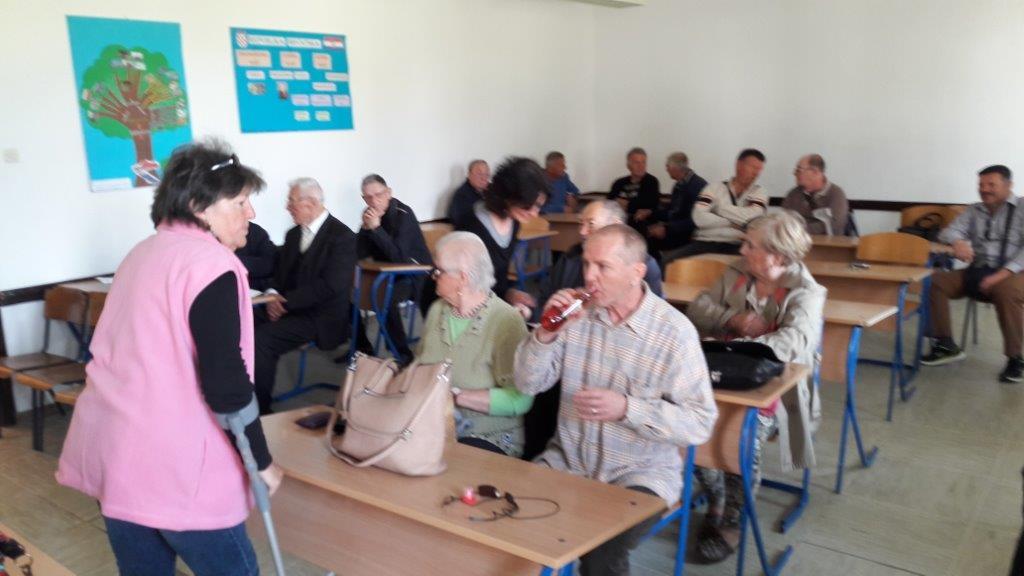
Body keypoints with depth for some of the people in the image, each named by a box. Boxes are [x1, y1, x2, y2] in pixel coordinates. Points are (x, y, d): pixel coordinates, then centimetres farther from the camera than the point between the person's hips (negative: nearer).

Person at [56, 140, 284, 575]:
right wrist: (262, 460, -9)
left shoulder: (143, 252, 14)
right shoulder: (211, 263, -14)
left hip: (109, 446, 9)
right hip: (171, 462, -9)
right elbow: (225, 382, -19)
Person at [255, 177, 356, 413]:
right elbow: (279, 271, 16)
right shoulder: (294, 234, 13)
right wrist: (274, 296, -6)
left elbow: (330, 286, -19)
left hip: (319, 317, -7)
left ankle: (261, 409, -10)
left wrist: (286, 301, -19)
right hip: (286, 306, 7)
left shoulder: (342, 237, -12)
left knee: (261, 339, -25)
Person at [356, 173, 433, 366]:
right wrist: (366, 227, -19)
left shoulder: (403, 214, -19)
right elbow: (360, 254, -3)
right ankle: (362, 344, 11)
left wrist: (376, 227, -32)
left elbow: (399, 256, -28)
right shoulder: (371, 214, 1)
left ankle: (403, 353, -16)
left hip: (413, 273, -7)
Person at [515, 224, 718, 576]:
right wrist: (547, 333, -17)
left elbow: (701, 423, -15)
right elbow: (527, 384, 1)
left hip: (641, 471, -4)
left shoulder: (674, 331, -14)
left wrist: (626, 409, -26)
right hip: (568, 462, 4)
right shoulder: (578, 313, -2)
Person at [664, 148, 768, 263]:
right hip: (706, 242, 0)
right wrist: (731, 223, -6)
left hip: (737, 246, 0)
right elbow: (700, 218, -6)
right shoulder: (715, 187, 9)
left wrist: (721, 206, 0)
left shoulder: (759, 193, 13)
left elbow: (752, 218, -9)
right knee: (668, 260, -23)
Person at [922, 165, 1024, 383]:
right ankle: (946, 345, -8)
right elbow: (949, 231, 9)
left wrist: (1003, 273, -23)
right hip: (977, 271, 5)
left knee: (1006, 291, -39)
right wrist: (959, 242, -16)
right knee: (934, 280, -17)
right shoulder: (974, 210, 17)